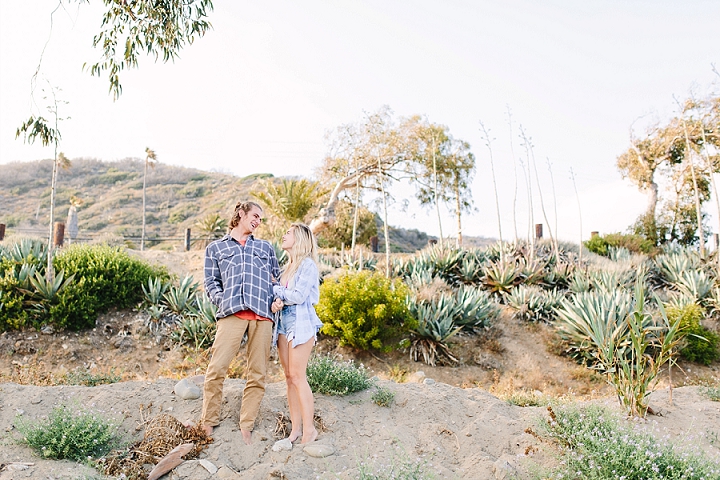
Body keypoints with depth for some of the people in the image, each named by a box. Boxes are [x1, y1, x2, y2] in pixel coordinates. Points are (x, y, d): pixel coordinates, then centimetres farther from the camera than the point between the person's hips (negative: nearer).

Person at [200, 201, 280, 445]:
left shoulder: (265, 247, 25)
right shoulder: (215, 248, 20)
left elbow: (279, 278, 22)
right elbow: (211, 282, 13)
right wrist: (222, 301, -5)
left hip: (262, 315, 2)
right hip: (231, 314, -2)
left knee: (257, 374, 1)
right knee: (217, 368, -10)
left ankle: (246, 426, 10)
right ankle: (208, 423, 5)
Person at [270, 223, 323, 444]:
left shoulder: (307, 264, -7)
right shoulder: (288, 266, 18)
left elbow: (299, 296, -15)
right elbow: (279, 293, 12)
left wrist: (276, 290, -3)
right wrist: (278, 301, -11)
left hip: (301, 323, -8)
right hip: (284, 323, 8)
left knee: (298, 377, -8)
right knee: (289, 377, 7)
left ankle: (309, 429, 0)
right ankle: (295, 428, 13)